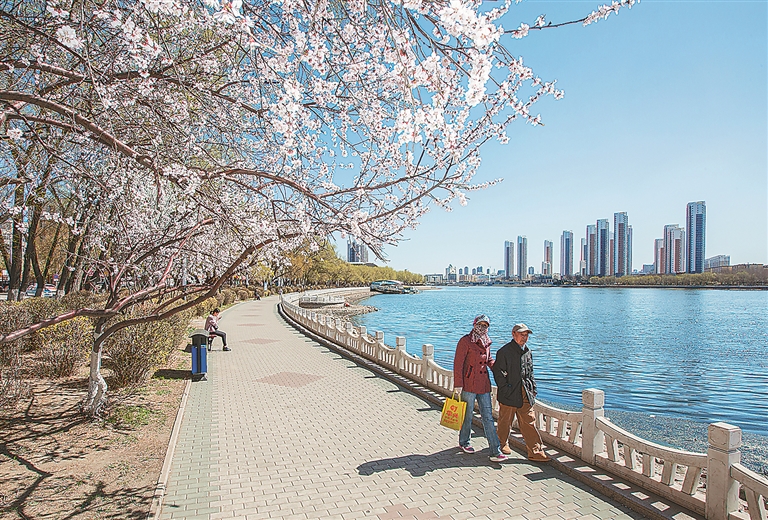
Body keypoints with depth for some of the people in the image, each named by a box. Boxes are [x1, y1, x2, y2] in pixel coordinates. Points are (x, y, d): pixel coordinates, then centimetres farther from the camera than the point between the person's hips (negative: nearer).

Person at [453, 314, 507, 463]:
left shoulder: (486, 342, 10)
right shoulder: (465, 341, -11)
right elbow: (458, 363, -12)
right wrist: (458, 384, -15)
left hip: (484, 384, 6)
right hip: (469, 384, -6)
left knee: (488, 416, 5)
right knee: (467, 414, 9)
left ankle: (495, 451, 7)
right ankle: (463, 442, 31)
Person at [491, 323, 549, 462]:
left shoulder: (527, 352, 12)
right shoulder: (504, 351, -10)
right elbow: (498, 372, -10)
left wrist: (533, 389, 14)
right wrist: (506, 389, -13)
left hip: (525, 394, 6)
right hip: (509, 394, -5)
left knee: (529, 422, 4)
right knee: (505, 421, 9)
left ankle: (535, 451, 9)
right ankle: (502, 443, 30)